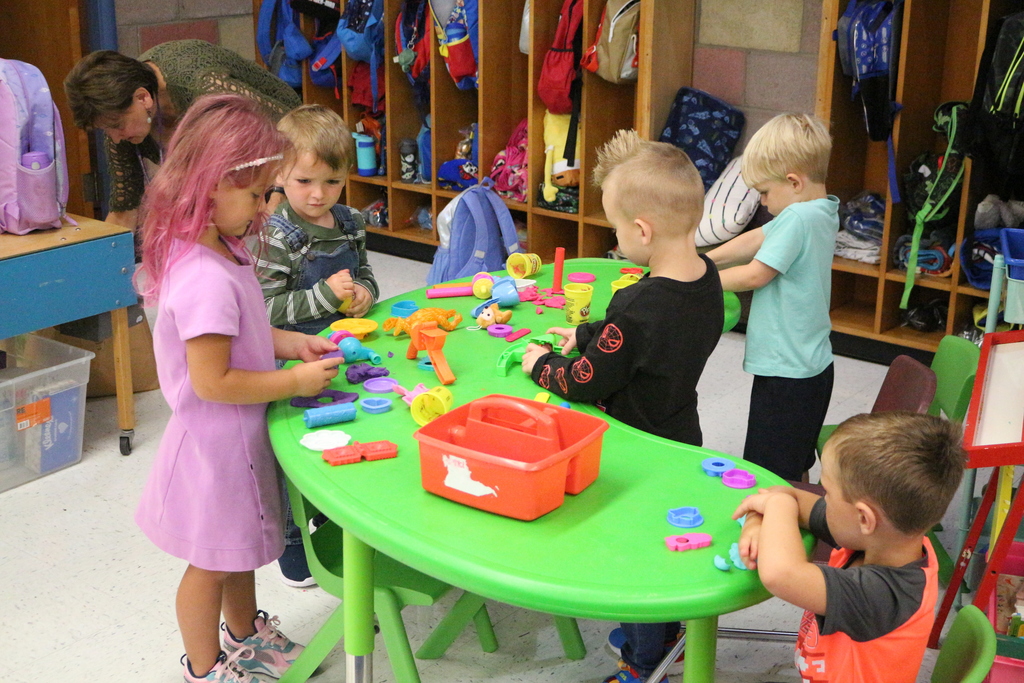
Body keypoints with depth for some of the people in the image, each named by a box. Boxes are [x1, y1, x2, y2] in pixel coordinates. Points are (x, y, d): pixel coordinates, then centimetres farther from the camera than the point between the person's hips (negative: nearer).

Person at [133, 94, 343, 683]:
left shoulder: (222, 251, -1)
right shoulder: (206, 279, -32)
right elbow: (212, 382, -29)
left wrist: (293, 343, 0)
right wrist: (295, 381, -21)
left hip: (236, 434, 10)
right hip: (217, 439, -9)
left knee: (238, 546, 28)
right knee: (213, 561, 12)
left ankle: (244, 634, 50)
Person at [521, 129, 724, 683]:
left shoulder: (639, 308, -35)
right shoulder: (705, 276, -9)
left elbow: (584, 384, -22)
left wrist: (541, 364, -4)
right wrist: (589, 334, 12)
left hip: (641, 454, -8)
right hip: (681, 437, 8)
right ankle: (667, 631, 48)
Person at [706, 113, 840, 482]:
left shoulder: (798, 218, -22)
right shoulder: (822, 211, 8)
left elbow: (754, 275, -16)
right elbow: (758, 239, 13)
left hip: (785, 373, -10)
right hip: (811, 366, 10)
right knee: (794, 474, 20)